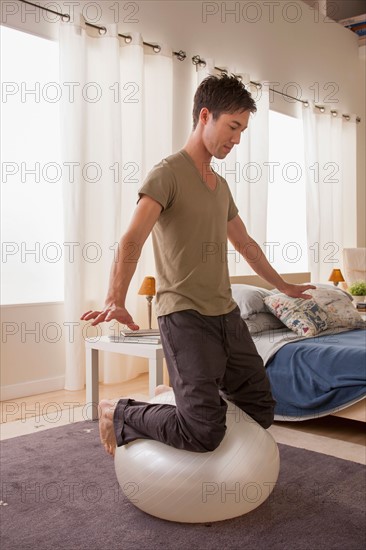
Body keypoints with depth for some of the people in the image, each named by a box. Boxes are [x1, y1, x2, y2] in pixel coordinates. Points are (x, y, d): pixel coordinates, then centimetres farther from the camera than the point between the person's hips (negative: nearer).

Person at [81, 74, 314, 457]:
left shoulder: (221, 186, 18)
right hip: (184, 314, -8)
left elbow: (245, 243, 31)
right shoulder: (167, 174, -7)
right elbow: (132, 241, -22)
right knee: (205, 432, -16)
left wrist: (282, 285, 39)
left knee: (261, 411, 8)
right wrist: (115, 301, -38)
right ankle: (118, 414, 8)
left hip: (226, 313, 8)